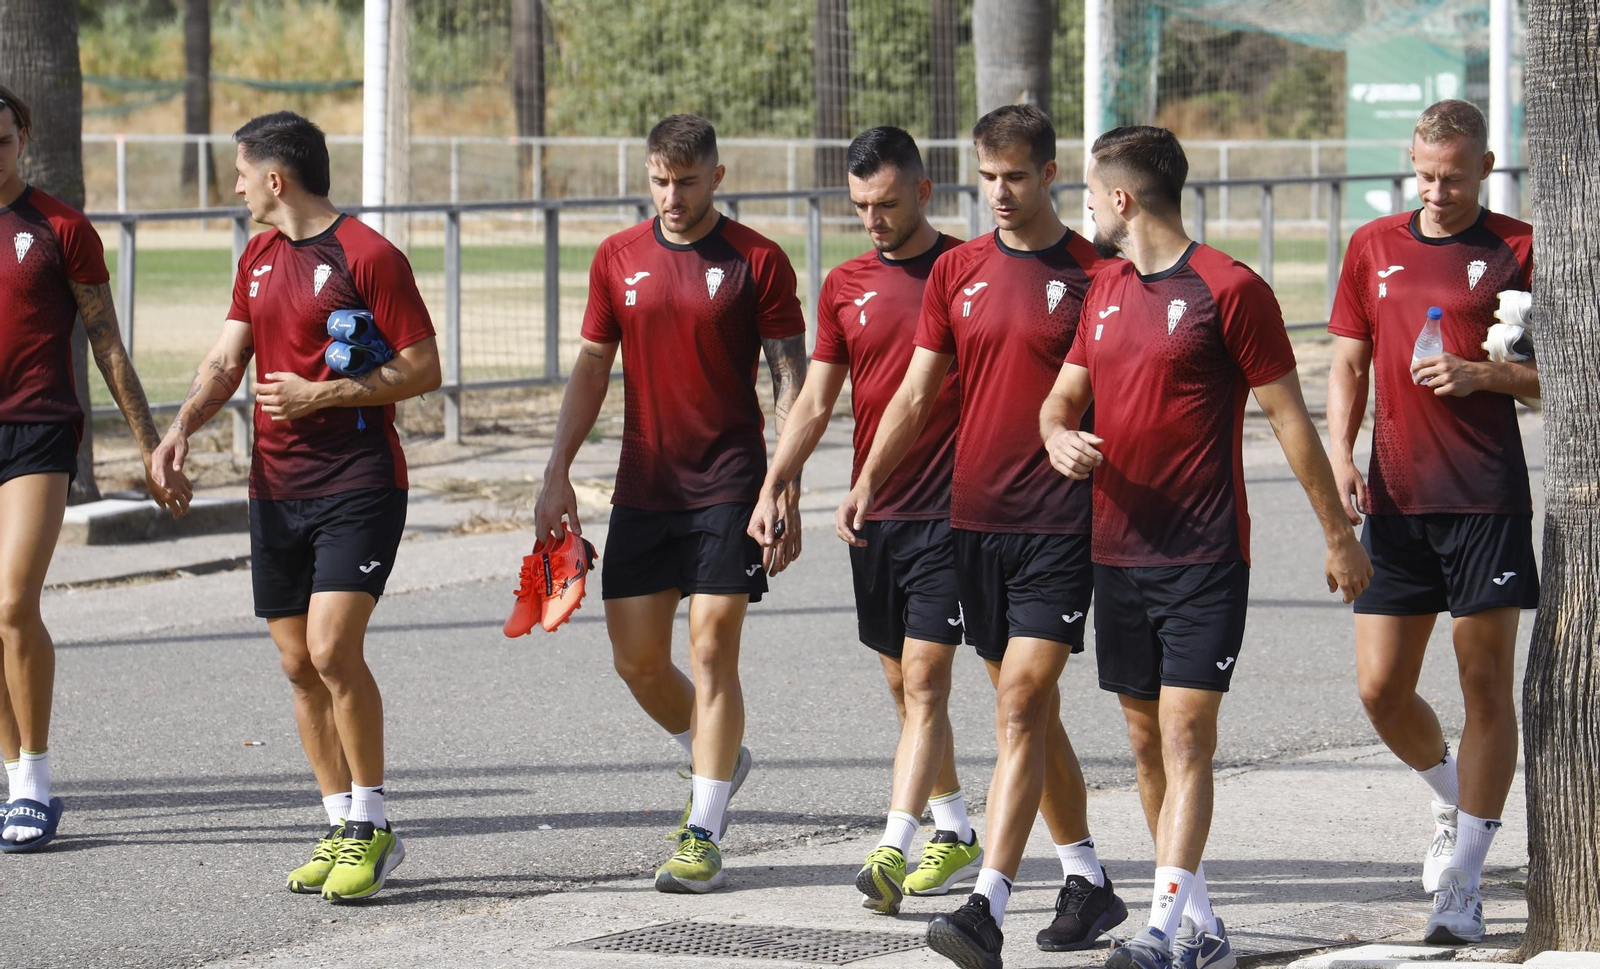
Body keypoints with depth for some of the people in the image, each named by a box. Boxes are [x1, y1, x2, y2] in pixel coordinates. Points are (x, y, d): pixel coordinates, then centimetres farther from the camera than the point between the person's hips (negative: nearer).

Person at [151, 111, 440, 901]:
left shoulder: (368, 256, -9)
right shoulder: (259, 258, 14)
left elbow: (423, 369, -9)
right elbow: (227, 360, 11)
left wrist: (323, 394, -16)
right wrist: (184, 424, -7)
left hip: (358, 485, -8)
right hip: (276, 489, 8)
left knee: (332, 649, -16)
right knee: (298, 664, 6)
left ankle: (372, 827, -6)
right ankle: (344, 826, 14)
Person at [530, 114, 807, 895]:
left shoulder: (757, 262, -4)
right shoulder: (618, 258, 8)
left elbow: (790, 380, -4)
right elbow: (591, 369, 13)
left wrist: (784, 494, -11)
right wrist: (557, 475, 6)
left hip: (727, 489, -4)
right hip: (642, 487, 4)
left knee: (712, 651, -7)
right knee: (636, 659, 5)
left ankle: (702, 836, -3)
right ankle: (717, 759, 32)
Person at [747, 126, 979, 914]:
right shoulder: (845, 286, 9)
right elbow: (816, 401, 11)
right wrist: (775, 485, -2)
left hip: (950, 514, -5)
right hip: (872, 514, 5)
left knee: (924, 681, -11)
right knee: (904, 686, 12)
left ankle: (893, 851, -17)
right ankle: (956, 836, 26)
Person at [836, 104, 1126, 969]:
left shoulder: (1091, 274, -3)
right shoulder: (956, 272, 10)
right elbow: (918, 391, 12)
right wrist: (868, 482, 1)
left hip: (1059, 519, -5)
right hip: (975, 514, 5)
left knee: (1020, 703, -13)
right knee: (1029, 708, 12)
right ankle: (1088, 883, 26)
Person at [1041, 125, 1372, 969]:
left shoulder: (1228, 290, -9)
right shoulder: (1105, 291, 13)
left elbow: (1289, 417, -5)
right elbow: (1061, 395, 19)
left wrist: (1338, 534, -2)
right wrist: (1059, 436, -6)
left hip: (1204, 558, -7)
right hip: (1118, 553, 7)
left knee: (1186, 734, -12)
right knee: (1146, 739, 9)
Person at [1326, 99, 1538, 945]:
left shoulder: (1518, 248, 0)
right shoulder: (1374, 247, 11)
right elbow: (1348, 367, 14)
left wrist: (1484, 375, -15)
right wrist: (1340, 457, -1)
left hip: (1486, 500, -4)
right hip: (1395, 497, 4)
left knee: (1486, 683, -3)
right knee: (1380, 690, 3)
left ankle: (1460, 878, 3)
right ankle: (1454, 797, 32)